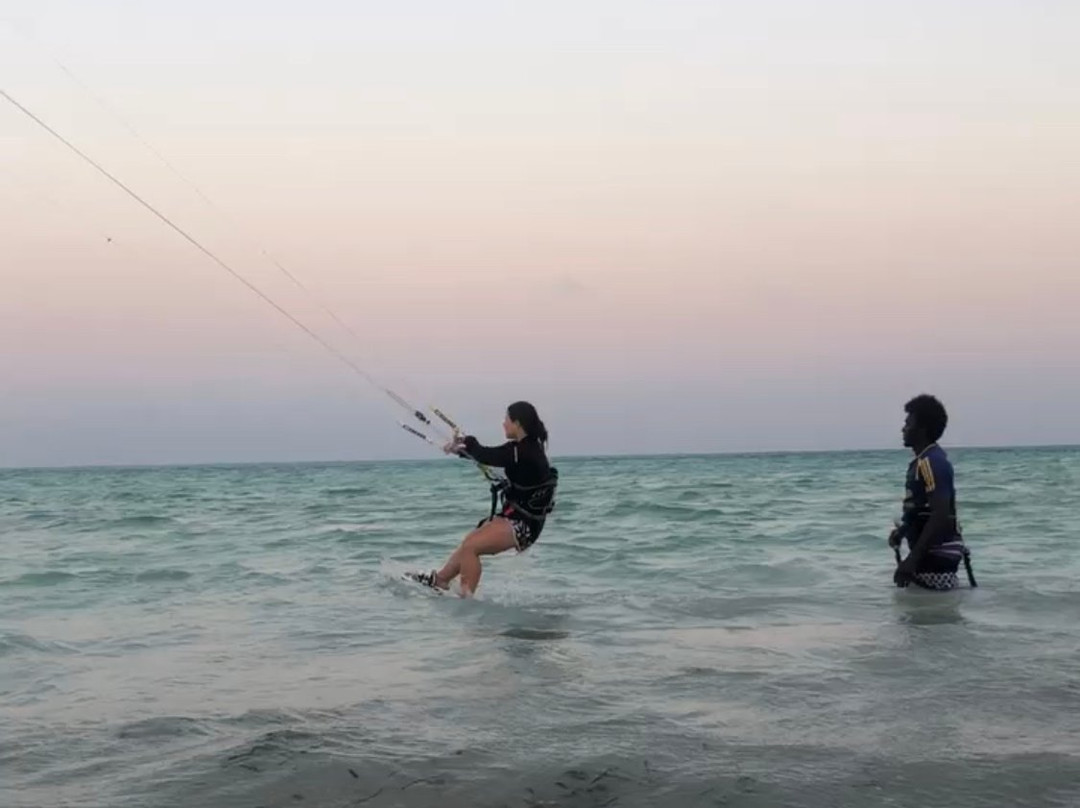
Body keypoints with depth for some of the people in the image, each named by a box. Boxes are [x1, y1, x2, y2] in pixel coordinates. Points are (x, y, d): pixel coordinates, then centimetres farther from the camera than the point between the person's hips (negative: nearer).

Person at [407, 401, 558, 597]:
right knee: (469, 544, 22)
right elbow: (493, 455, 20)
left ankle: (466, 599, -17)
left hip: (522, 524, -11)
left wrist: (466, 441, -2)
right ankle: (439, 579, 37)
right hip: (513, 516, 11)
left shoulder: (526, 452, -22)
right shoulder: (526, 447, 7)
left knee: (470, 547, -21)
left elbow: (487, 457, -21)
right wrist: (461, 449, 19)